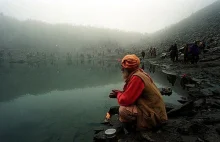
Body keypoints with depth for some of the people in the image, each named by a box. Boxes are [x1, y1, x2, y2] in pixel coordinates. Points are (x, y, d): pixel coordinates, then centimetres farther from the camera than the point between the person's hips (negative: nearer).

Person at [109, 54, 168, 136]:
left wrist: (118, 94, -4)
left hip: (154, 116, -10)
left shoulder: (136, 78, -24)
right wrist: (119, 93, 2)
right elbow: (130, 94, 15)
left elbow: (125, 100, -25)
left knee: (123, 110, -22)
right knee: (124, 106, 15)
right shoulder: (138, 73, 6)